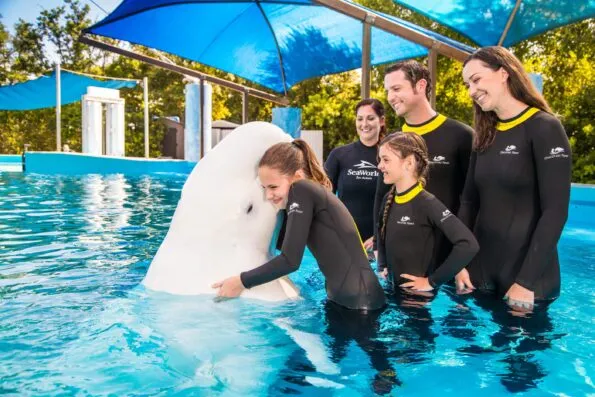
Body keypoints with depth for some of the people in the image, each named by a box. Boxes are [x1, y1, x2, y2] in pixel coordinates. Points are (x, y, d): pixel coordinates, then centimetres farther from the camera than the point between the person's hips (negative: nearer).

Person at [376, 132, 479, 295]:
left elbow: (468, 245, -26)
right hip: (392, 286, 6)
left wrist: (433, 281, -20)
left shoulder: (427, 203, -18)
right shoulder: (389, 199, 2)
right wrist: (383, 267, 6)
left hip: (418, 292, -6)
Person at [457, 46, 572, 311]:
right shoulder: (485, 136, 7)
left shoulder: (544, 128, -10)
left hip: (528, 277, -5)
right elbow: (469, 202, 6)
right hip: (480, 271, 5)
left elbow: (555, 211, -15)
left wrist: (526, 281, -18)